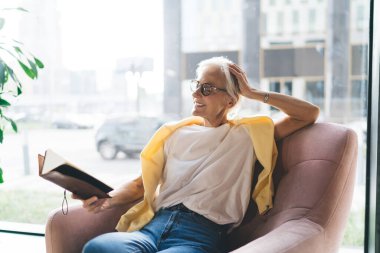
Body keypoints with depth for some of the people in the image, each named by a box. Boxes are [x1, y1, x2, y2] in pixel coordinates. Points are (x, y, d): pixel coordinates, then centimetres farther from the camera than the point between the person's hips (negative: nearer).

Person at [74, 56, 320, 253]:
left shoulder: (248, 133, 12)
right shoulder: (176, 132, 22)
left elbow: (310, 114, 11)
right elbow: (142, 183, 21)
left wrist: (253, 93, 9)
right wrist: (108, 199, 0)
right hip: (155, 225, 4)